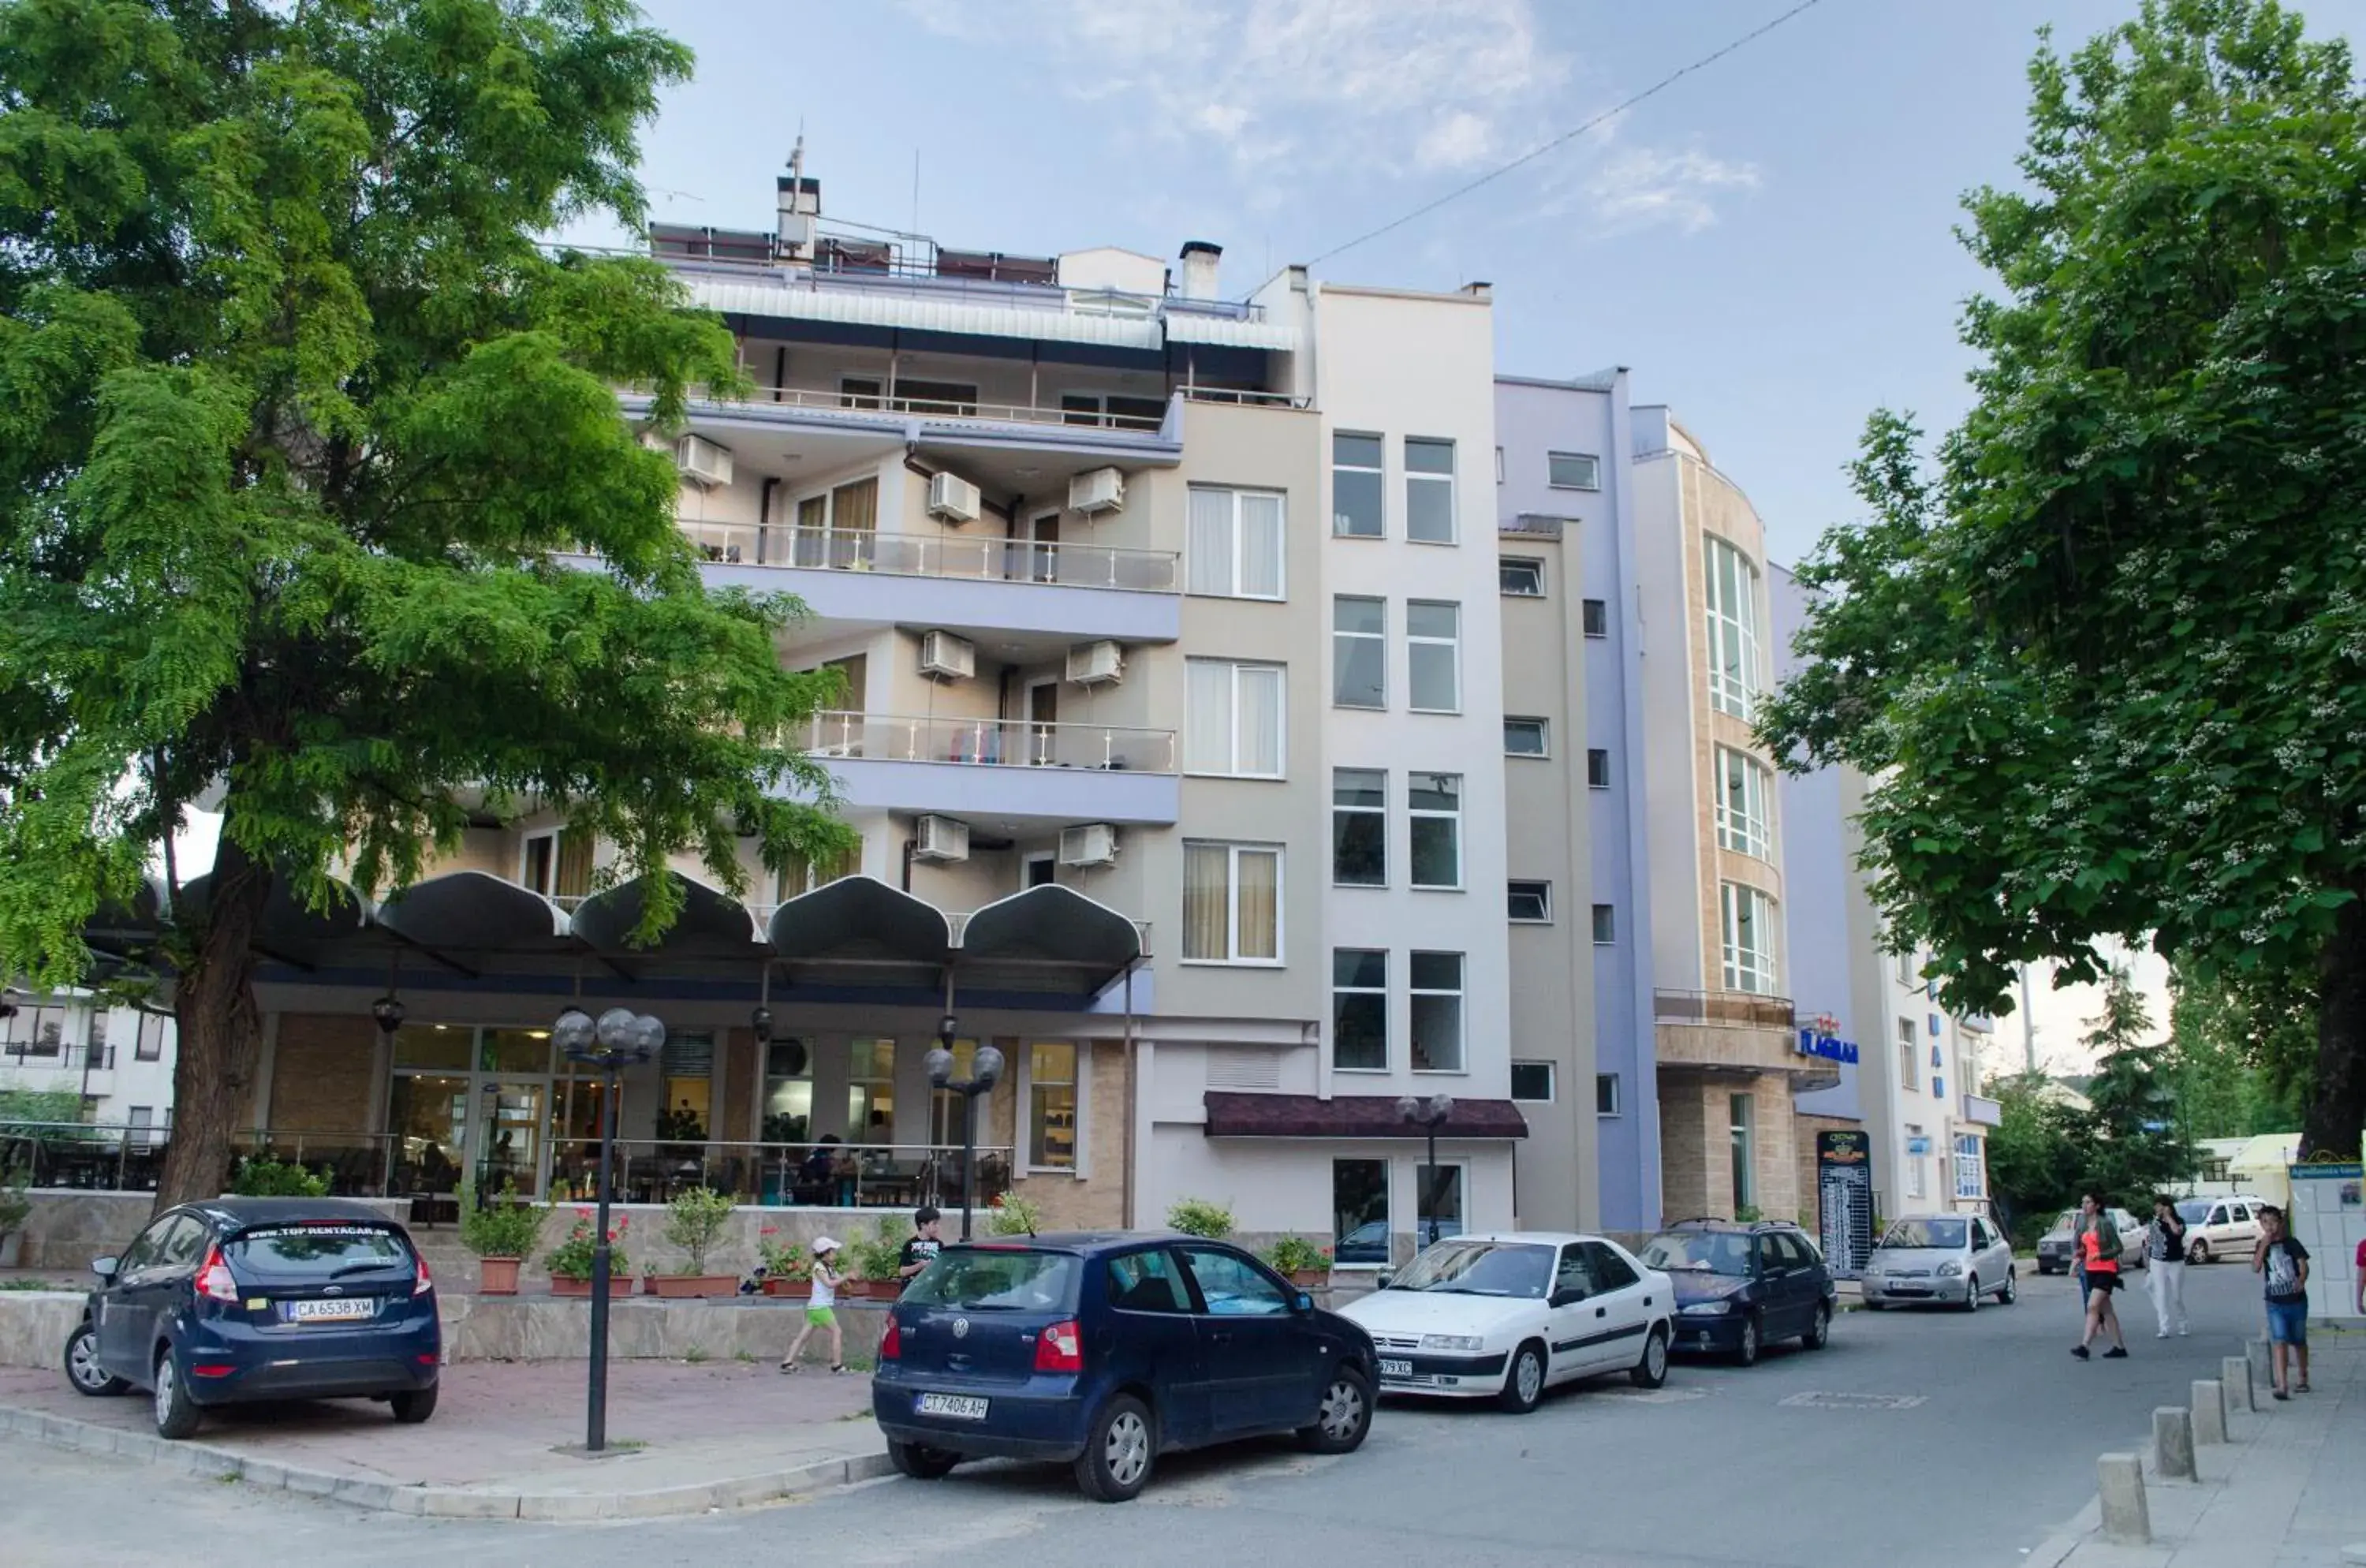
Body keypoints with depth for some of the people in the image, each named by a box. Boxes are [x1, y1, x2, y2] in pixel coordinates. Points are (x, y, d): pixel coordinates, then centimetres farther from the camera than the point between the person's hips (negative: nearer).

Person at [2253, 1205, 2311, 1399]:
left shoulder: (2291, 1243, -3)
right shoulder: (2262, 1246, 4)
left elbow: (2303, 1265, -11)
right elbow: (2255, 1268, -9)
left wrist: (2301, 1281, -31)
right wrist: (2264, 1245, -16)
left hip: (2297, 1300, -1)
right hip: (2275, 1303, 1)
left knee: (2299, 1341, 14)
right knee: (2279, 1341, -12)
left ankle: (2303, 1379, 33)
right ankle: (2282, 1385, -17)